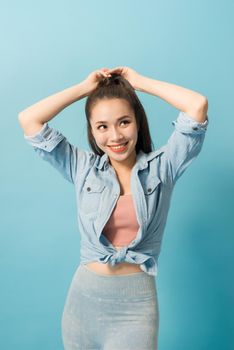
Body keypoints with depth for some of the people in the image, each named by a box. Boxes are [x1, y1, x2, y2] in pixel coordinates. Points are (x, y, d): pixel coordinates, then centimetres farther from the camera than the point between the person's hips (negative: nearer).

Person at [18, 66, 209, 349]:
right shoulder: (83, 168, 1)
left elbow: (198, 105, -12)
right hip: (83, 297, 2)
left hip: (136, 303, -2)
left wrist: (139, 82, -2)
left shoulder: (162, 166, -3)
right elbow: (28, 120, -3)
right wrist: (85, 87, 0)